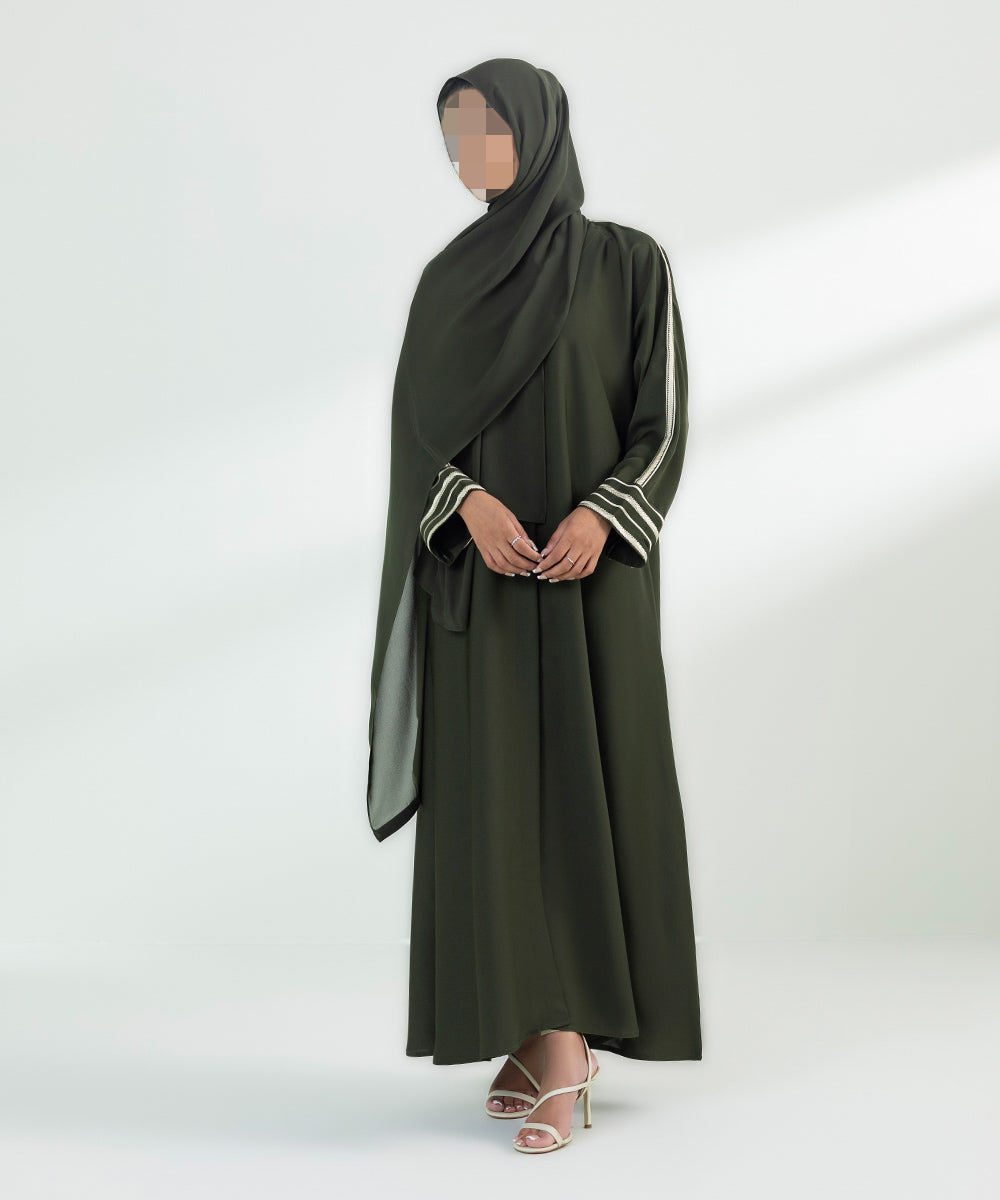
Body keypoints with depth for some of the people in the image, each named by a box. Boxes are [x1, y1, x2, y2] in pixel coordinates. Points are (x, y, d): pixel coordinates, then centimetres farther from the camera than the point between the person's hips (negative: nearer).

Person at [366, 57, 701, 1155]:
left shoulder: (631, 264, 3)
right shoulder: (446, 280, 11)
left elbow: (664, 418, -2)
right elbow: (412, 433, 5)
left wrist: (600, 514, -20)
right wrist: (470, 502, -16)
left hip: (589, 573, -2)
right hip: (479, 575, 3)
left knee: (584, 783, -6)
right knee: (492, 794, -1)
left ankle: (563, 1040, 0)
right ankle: (538, 1034, 9)